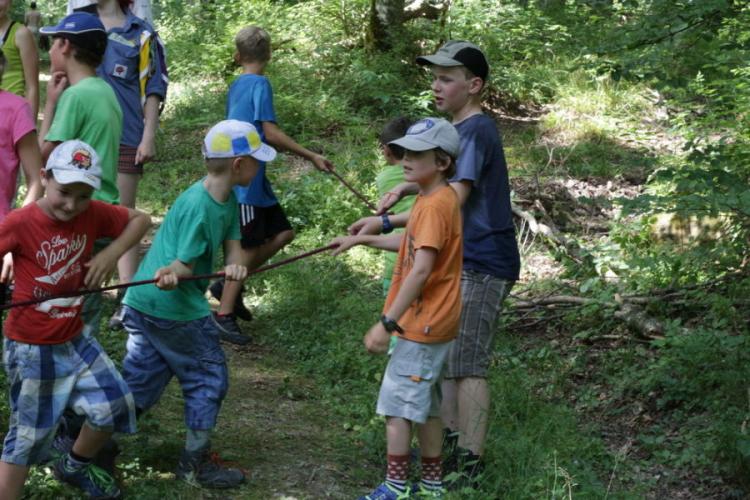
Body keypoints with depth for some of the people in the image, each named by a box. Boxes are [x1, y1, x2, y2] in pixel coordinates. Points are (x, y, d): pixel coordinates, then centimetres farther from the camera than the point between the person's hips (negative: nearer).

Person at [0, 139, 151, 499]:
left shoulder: (93, 214, -7)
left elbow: (140, 220, 5)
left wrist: (111, 253, -11)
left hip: (74, 339, 6)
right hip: (31, 349, -6)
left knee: (115, 404, 13)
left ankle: (74, 467, 39)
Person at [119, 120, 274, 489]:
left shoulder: (228, 200, 5)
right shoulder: (198, 206, -22)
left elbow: (231, 243, 0)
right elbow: (185, 264, -20)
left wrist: (234, 265, -22)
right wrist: (171, 275, -41)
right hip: (174, 308, -9)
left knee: (139, 381, 14)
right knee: (208, 378, 5)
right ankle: (195, 464, 15)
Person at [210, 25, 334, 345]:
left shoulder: (236, 86, 13)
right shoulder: (260, 84, -13)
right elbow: (271, 133, -19)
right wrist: (311, 156, -15)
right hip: (246, 182, -9)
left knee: (282, 234, 10)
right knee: (249, 247, -3)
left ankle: (229, 285, 15)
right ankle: (224, 316, 3)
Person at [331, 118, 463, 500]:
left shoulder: (435, 205, -22)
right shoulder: (432, 200, 10)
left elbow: (421, 270, -28)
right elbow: (411, 244, 26)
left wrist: (387, 323, -28)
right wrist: (362, 239, 25)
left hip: (422, 324, -10)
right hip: (427, 322, 10)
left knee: (397, 401, -4)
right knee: (424, 403, 16)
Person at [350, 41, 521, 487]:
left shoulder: (476, 131, -17)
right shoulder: (464, 129, 14)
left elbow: (452, 200, -25)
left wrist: (385, 222, -27)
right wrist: (408, 187, 10)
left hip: (482, 264, -10)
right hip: (463, 262, 10)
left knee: (467, 365, -10)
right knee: (448, 356, 17)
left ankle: (470, 464, -7)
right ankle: (451, 441, 27)